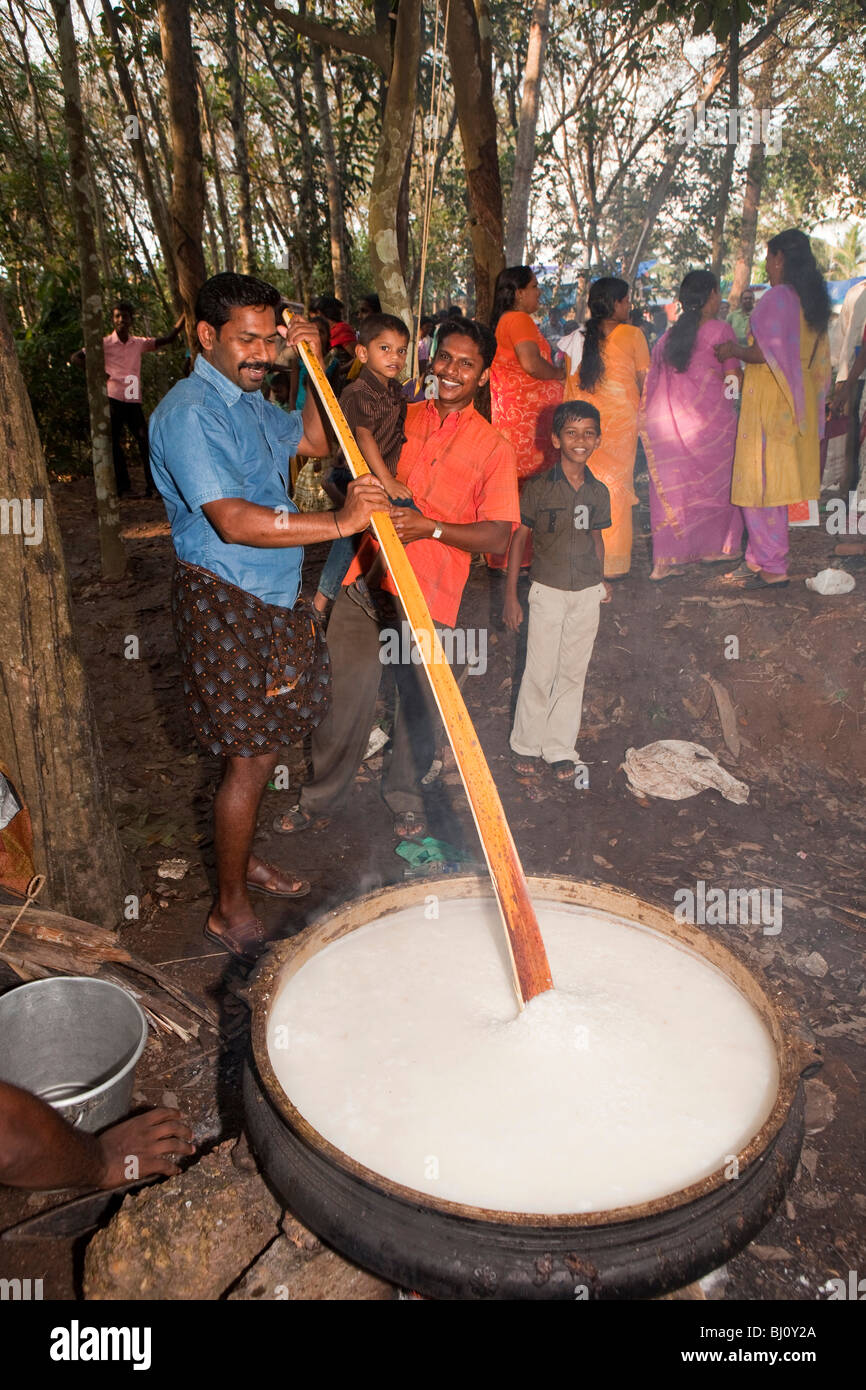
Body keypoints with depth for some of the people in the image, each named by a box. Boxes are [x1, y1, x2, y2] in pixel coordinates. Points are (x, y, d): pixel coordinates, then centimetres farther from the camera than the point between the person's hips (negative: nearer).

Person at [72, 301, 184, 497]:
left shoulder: (139, 343, 11)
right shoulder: (104, 344, 2)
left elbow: (168, 339, 8)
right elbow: (76, 357, 3)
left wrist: (184, 316, -2)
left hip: (133, 400, 3)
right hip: (112, 398, -3)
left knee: (144, 440, -4)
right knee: (114, 443, -2)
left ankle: (152, 485, 0)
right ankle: (123, 488, 3)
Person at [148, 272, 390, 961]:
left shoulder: (249, 400, 14)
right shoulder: (189, 412, -17)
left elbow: (315, 439, 26)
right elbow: (233, 521, -28)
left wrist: (313, 365, 11)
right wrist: (339, 522, -30)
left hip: (272, 598, 9)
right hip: (224, 604, -9)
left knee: (264, 747, 17)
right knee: (251, 759, -3)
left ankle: (244, 859, 36)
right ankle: (230, 908, 13)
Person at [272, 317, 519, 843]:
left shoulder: (494, 447, 1)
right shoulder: (402, 418, 11)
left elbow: (498, 533, -8)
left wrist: (432, 527, -21)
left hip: (431, 595, -2)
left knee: (420, 703, 9)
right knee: (346, 693, 5)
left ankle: (405, 798, 34)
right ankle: (319, 799, 24)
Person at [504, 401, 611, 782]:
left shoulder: (599, 492, 6)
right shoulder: (539, 486, -7)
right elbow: (518, 538, -5)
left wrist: (601, 580, 11)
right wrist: (510, 595, -8)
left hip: (587, 593, 4)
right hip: (548, 591, -4)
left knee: (573, 673, 8)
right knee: (540, 672, 0)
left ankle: (560, 749, 19)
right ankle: (526, 745, 18)